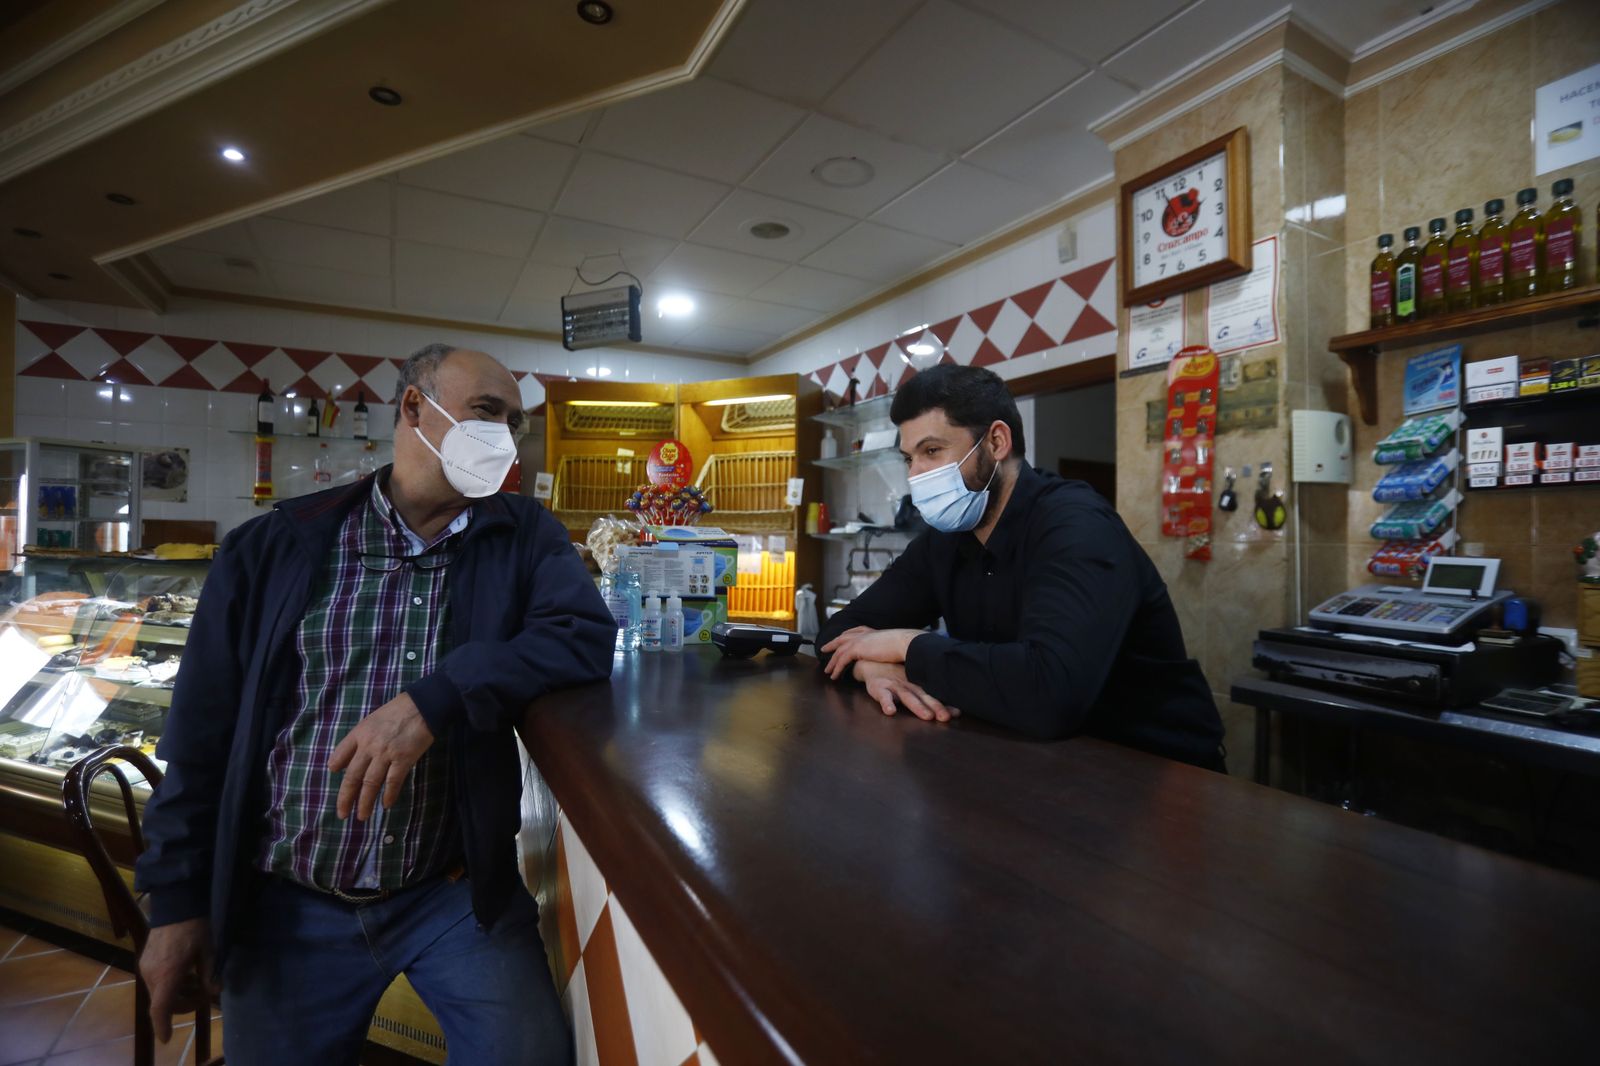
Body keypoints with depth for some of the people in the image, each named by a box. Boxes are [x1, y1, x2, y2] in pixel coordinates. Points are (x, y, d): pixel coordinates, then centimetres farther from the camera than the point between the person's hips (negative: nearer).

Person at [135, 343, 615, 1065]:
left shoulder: (526, 537, -3)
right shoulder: (273, 545, -1)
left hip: (459, 893, 0)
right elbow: (203, 726, 3)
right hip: (284, 904, 1)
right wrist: (177, 898, 4)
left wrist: (435, 700, -28)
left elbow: (586, 635, -18)